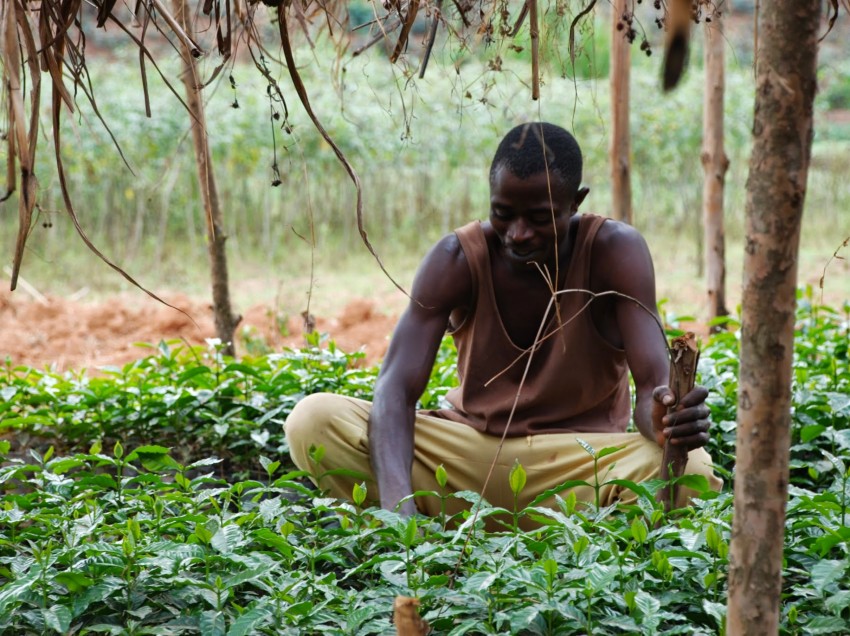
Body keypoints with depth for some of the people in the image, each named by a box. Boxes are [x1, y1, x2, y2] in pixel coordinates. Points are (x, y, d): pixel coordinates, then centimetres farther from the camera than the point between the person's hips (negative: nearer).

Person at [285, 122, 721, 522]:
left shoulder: (614, 252, -12)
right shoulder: (458, 258, -11)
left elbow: (652, 383, -21)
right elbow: (396, 387, -22)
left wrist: (662, 418, -48)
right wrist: (398, 504, -41)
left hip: (579, 463, -1)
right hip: (470, 450, 1)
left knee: (691, 472, -34)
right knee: (313, 422, -23)